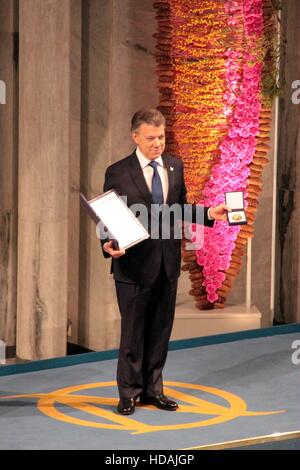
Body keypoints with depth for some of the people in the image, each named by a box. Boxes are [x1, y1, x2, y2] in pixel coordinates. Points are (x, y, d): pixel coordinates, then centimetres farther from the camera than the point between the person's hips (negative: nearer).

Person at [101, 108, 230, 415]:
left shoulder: (175, 166, 7)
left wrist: (209, 213, 0)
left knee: (160, 330, 13)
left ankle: (152, 390, 25)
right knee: (132, 331, 4)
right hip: (134, 264, -5)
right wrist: (108, 245, -25)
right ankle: (129, 392, 18)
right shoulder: (118, 173, -8)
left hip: (167, 263, 5)